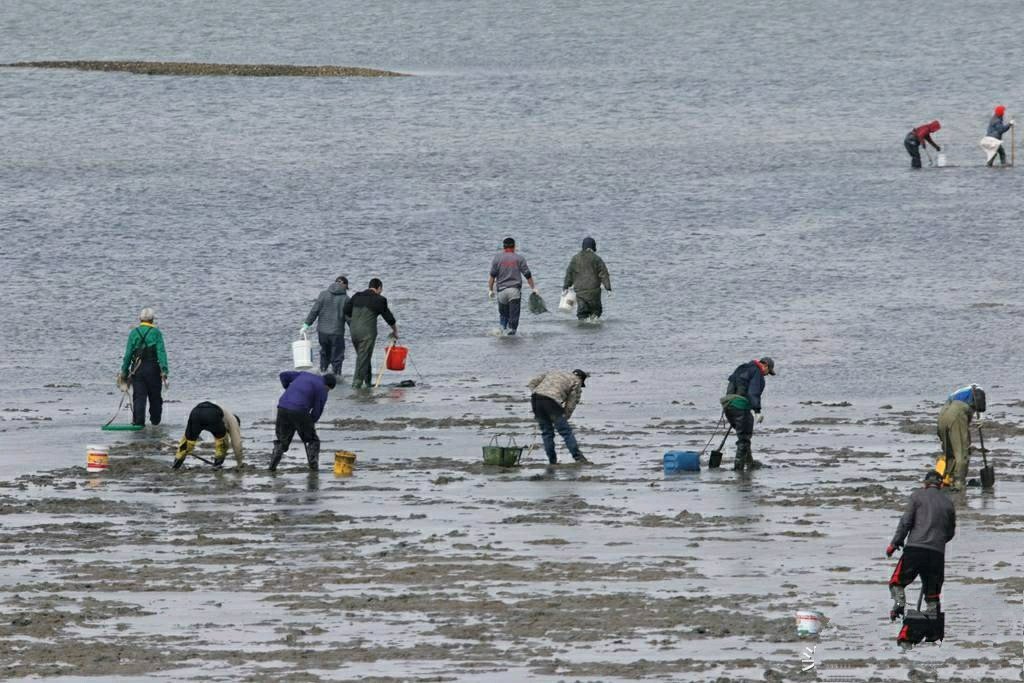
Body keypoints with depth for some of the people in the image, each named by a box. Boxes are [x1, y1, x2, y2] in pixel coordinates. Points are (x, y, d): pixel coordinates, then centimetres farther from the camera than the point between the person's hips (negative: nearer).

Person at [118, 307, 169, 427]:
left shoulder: (134, 333, 3)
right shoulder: (156, 333, -2)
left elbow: (128, 353, 2)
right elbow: (161, 352, -10)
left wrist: (124, 372, 6)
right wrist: (164, 371, -12)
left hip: (137, 369, 1)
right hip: (153, 369, -1)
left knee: (139, 396, 0)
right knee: (155, 396, 12)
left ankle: (138, 420, -11)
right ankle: (155, 420, 20)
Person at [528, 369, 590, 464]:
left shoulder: (552, 372, 32)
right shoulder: (576, 382, 17)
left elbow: (532, 383, 24)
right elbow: (571, 404, 11)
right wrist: (564, 419, 17)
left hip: (536, 398, 5)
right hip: (552, 401, -5)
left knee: (546, 432, 15)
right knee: (566, 431, 3)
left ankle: (552, 461, 16)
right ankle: (579, 458, 2)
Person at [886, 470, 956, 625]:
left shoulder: (918, 496, 5)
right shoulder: (948, 503, 15)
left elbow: (906, 521, -3)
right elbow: (950, 533, 19)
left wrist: (895, 543, 3)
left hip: (915, 548, -3)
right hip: (938, 552, 3)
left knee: (897, 582, 6)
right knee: (932, 591, 12)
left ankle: (899, 603, -19)